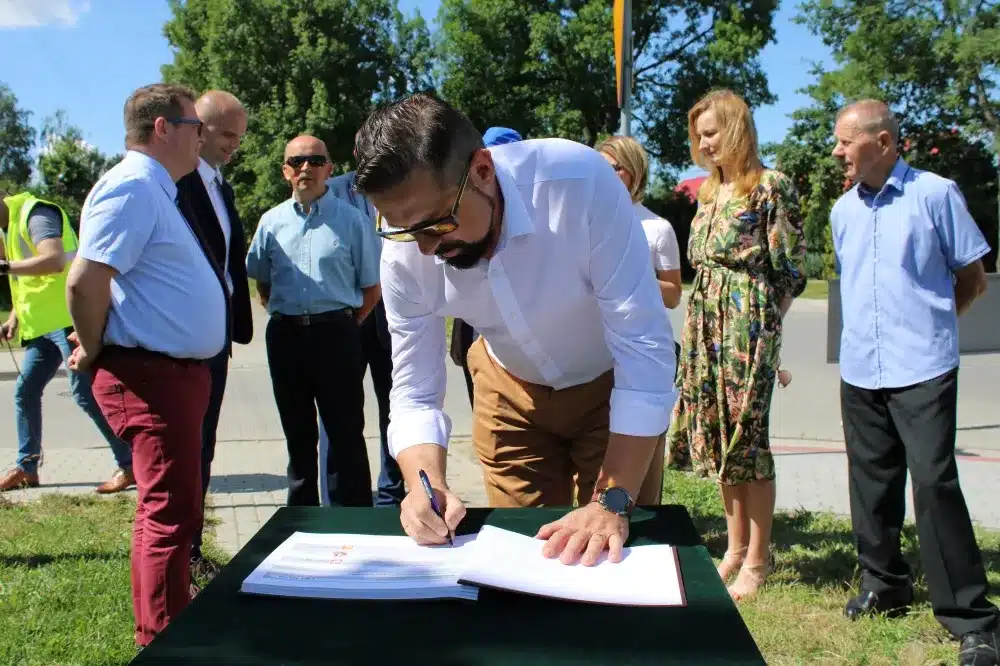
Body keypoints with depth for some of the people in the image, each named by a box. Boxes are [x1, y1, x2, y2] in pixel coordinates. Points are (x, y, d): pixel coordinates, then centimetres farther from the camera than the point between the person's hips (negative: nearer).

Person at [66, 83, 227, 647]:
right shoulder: (133, 187, -16)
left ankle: (170, 626, 37)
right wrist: (95, 353, -12)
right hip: (151, 375, -11)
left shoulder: (158, 192, 16)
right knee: (171, 514, -5)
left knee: (173, 510, 21)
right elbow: (85, 281, -25)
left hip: (180, 370, 11)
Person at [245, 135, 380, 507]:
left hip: (336, 334, -3)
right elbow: (261, 283, 19)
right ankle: (302, 515, 28)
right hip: (285, 336, 4)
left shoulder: (351, 220, 0)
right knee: (297, 434, 15)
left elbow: (371, 288, 3)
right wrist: (284, 321, 9)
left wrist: (345, 326, -2)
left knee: (346, 432, 0)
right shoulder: (272, 221, 9)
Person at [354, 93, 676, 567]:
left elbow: (646, 350, -33)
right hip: (512, 389, 3)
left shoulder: (580, 182, -36)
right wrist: (427, 486, -33)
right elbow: (414, 394, -14)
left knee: (607, 558, 7)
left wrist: (612, 502, -36)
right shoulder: (404, 255, -23)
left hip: (614, 384, -2)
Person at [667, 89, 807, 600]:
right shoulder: (709, 191, 16)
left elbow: (791, 269, -7)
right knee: (716, 434, 10)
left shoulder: (771, 186, -6)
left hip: (748, 321, -7)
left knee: (747, 435, -3)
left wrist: (764, 324, -9)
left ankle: (757, 560, 8)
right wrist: (701, 323, 12)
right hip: (706, 321, 7)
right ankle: (736, 548, 22)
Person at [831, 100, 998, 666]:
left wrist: (927, 324, 6)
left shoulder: (935, 194, -4)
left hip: (923, 369, -5)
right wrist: (873, 329, 13)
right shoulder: (843, 210, 11)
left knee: (934, 483, -10)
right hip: (860, 370, 6)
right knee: (872, 482, 12)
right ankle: (884, 583, 30)